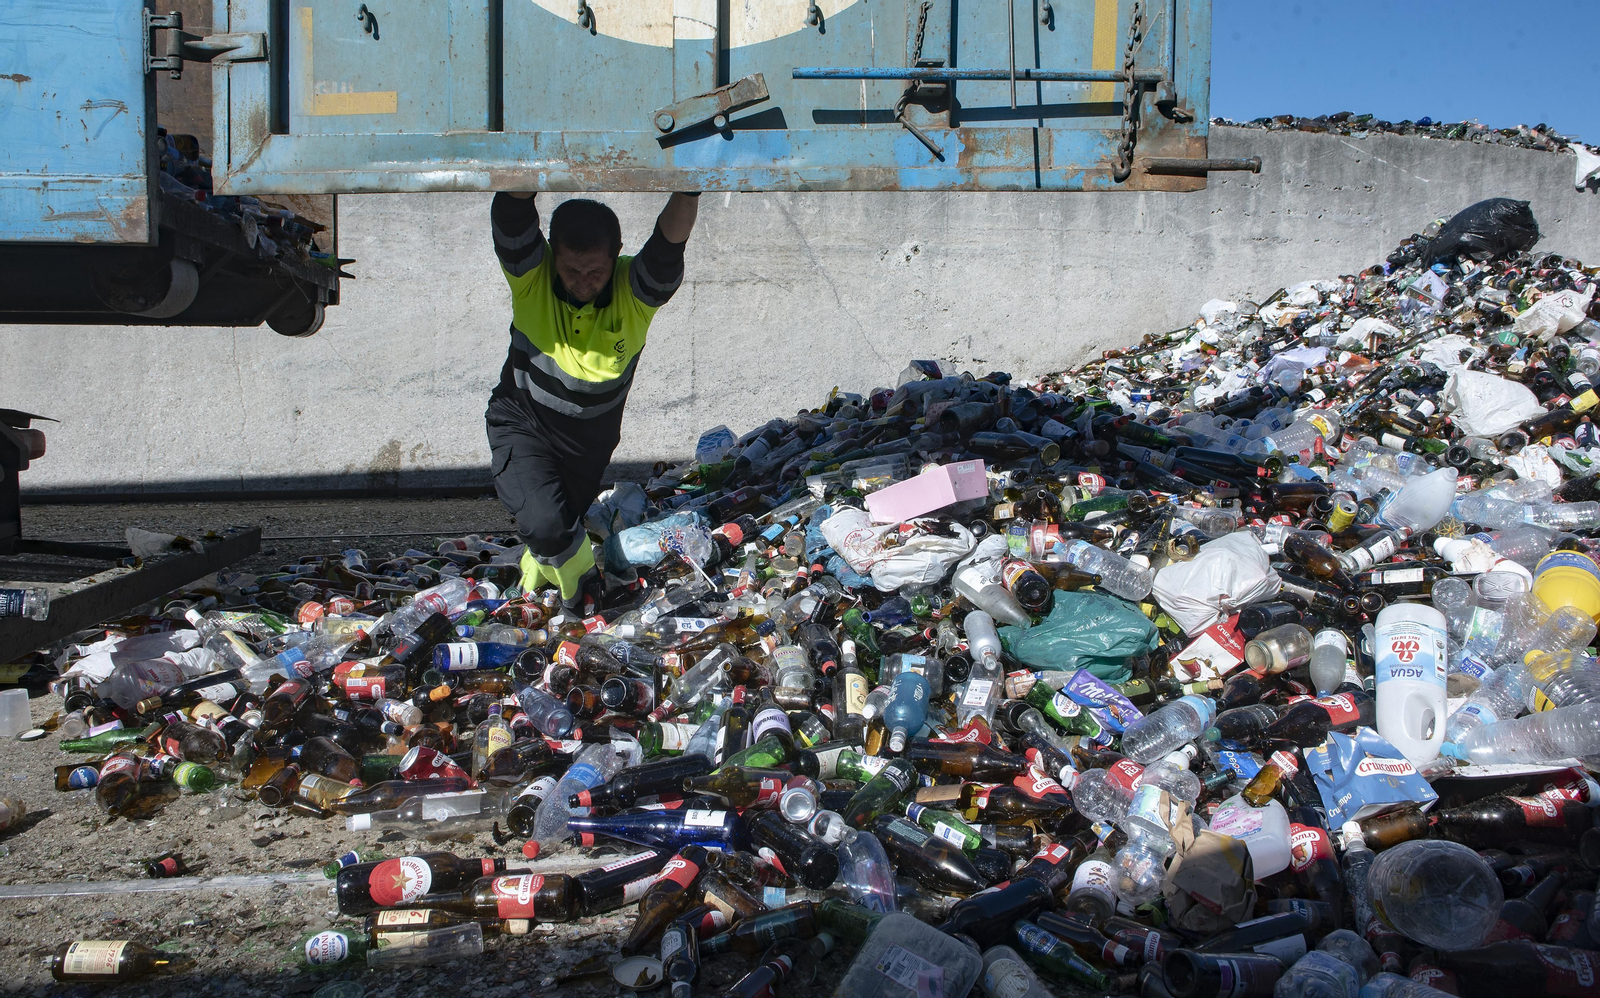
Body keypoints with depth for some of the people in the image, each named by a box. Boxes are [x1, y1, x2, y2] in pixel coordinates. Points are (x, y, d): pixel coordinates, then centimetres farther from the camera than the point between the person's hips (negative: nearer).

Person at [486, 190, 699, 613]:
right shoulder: (531, 274, -23)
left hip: (590, 438, 2)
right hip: (522, 423, -2)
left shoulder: (635, 289, -23)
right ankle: (580, 578, 10)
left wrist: (687, 192, -61)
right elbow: (512, 215, -41)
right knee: (543, 522, -23)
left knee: (564, 523, 22)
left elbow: (670, 242, -43)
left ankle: (542, 562, 59)